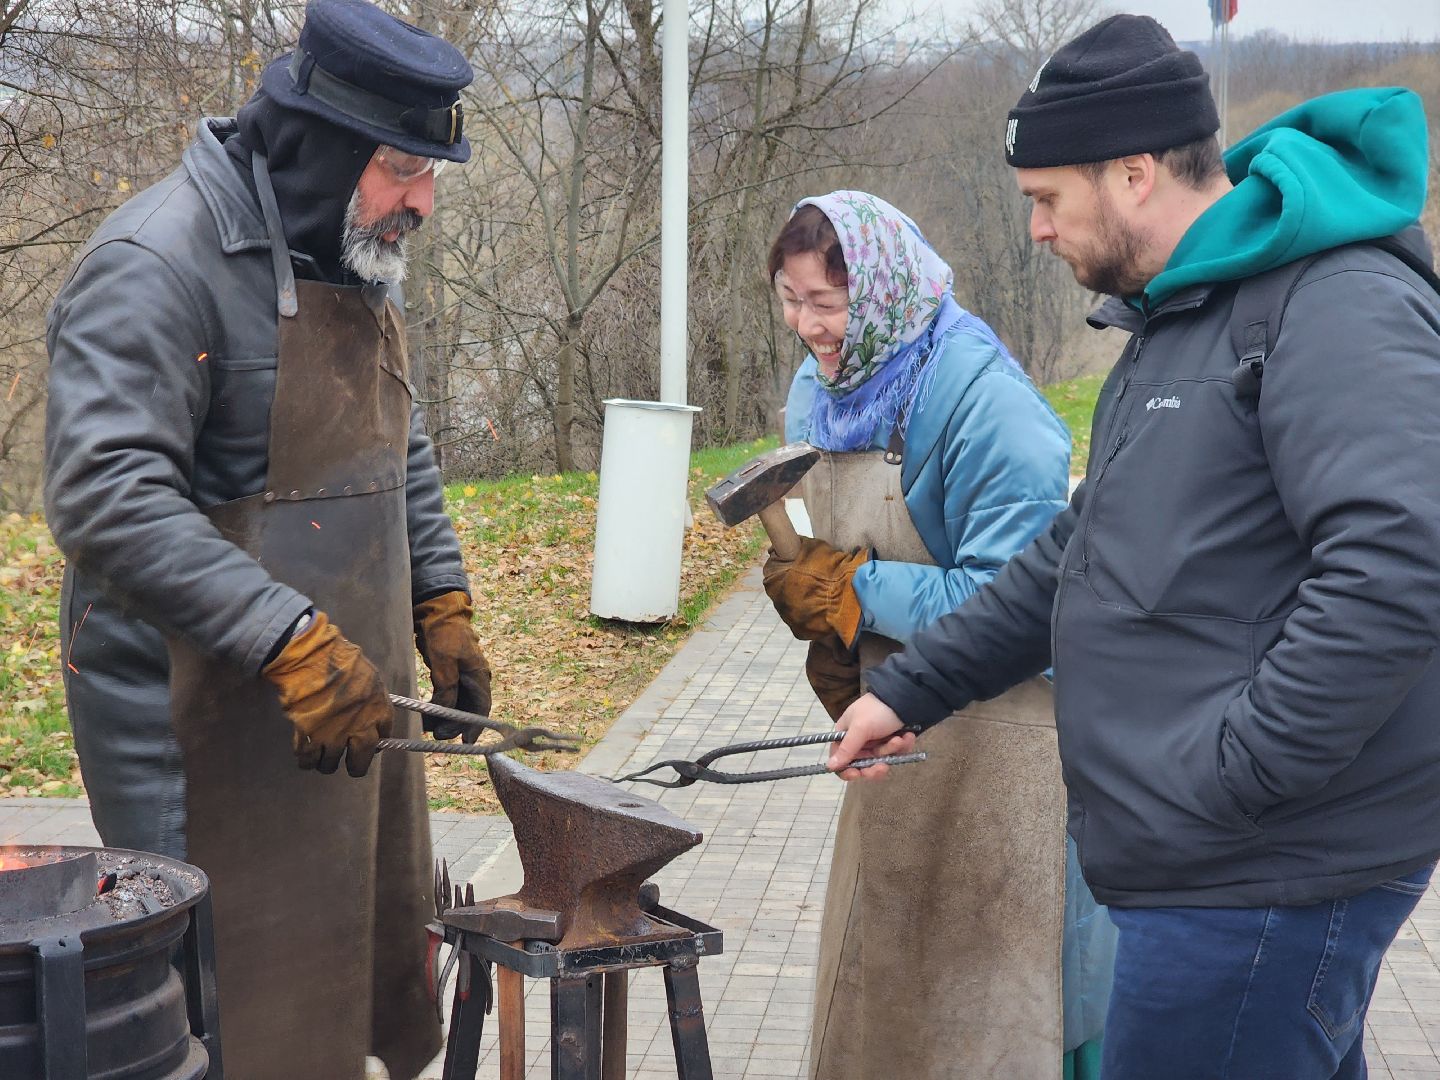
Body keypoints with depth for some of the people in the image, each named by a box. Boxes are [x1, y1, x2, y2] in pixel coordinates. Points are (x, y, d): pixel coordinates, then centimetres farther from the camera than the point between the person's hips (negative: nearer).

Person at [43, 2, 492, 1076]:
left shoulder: (354, 274, 12)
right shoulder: (160, 264, -18)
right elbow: (105, 499, -28)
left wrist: (442, 610, 12)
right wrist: (296, 646, -32)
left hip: (353, 704, 9)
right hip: (209, 721, -9)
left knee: (383, 970, 16)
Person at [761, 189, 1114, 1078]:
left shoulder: (985, 401, -24)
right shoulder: (821, 389, 2)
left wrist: (853, 591, -23)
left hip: (1002, 733, -8)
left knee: (992, 989, 3)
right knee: (875, 969, 18)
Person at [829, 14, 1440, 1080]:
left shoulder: (1339, 308, -17)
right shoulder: (1173, 324, 17)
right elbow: (1081, 556, 24)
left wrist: (1220, 782, -25)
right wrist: (911, 688, 22)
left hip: (1262, 883, -10)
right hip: (1198, 866, 10)